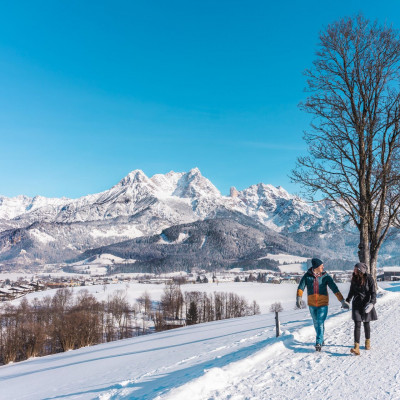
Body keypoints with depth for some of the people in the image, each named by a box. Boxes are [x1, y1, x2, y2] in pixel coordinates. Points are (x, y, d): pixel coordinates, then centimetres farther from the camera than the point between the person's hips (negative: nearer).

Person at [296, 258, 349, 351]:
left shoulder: (325, 276, -7)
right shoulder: (307, 276, -5)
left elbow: (335, 289, -8)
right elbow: (301, 287, -10)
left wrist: (342, 301, -13)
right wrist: (299, 298, -26)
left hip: (323, 304, -2)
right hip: (312, 304, 2)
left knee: (320, 323, -9)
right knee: (316, 323, 15)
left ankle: (318, 343, -2)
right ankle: (321, 339, 35)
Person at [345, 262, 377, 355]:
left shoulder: (369, 279, -11)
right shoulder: (354, 279, 1)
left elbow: (373, 292, -10)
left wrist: (372, 303, -23)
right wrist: (347, 301, 12)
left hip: (366, 304, -2)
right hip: (356, 304, 2)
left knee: (366, 323, 14)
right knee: (357, 325, -8)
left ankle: (367, 342, 39)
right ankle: (356, 347, -15)